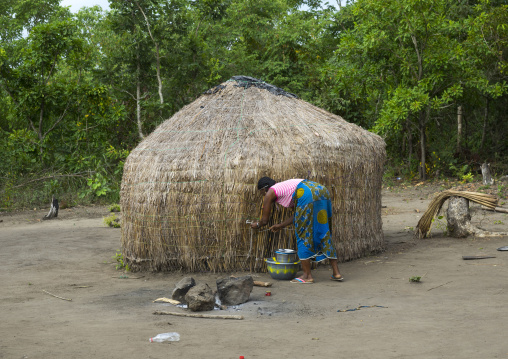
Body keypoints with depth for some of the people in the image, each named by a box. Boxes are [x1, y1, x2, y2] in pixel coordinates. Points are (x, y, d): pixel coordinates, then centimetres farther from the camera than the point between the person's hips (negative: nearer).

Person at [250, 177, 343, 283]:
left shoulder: (270, 193, 14)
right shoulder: (285, 187, 35)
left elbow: (264, 220, 19)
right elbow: (298, 215, 36)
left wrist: (257, 225, 41)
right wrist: (281, 225, 46)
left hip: (308, 195, -8)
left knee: (303, 235, 4)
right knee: (324, 233, 13)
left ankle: (307, 275, 6)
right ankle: (336, 273, 12)